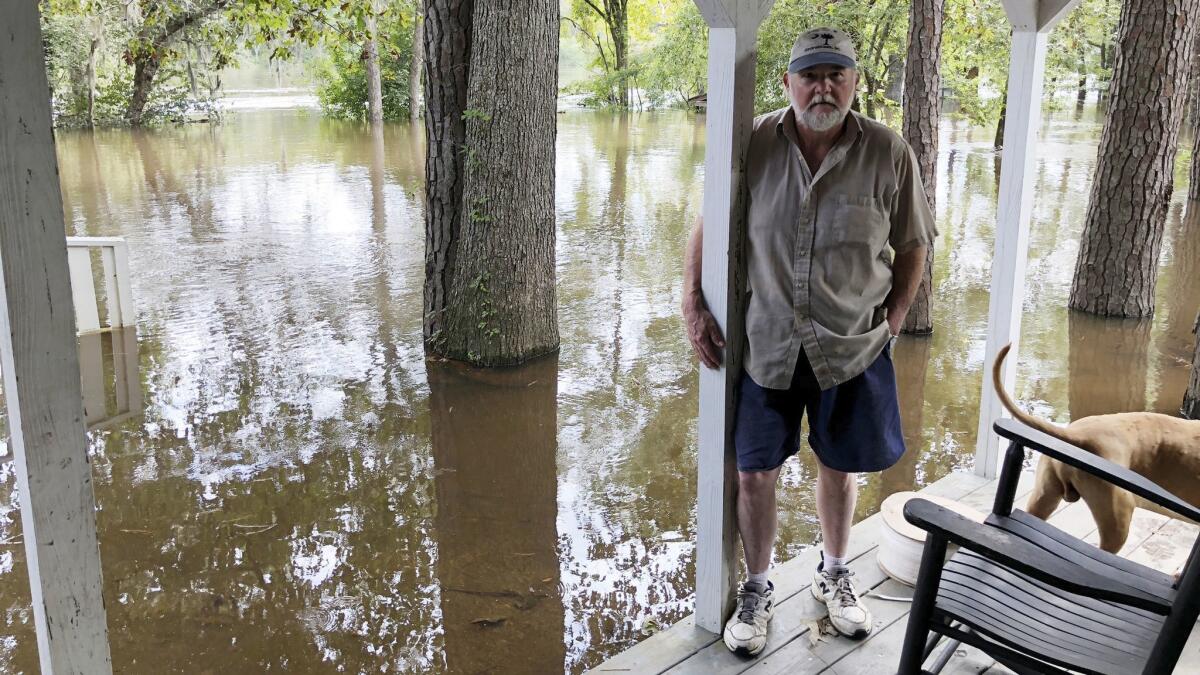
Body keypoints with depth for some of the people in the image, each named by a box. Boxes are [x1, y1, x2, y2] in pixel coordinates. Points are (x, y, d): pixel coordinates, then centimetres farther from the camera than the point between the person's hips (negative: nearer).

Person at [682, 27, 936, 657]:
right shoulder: (753, 144, -6)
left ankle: (834, 574, 42)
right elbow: (708, 224, 4)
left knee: (839, 467, 16)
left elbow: (912, 246, 5)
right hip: (764, 344, 0)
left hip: (852, 347, 0)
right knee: (754, 473, 6)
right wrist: (693, 304, -3)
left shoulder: (888, 153, -7)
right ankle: (757, 587, 29)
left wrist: (892, 319, 0)